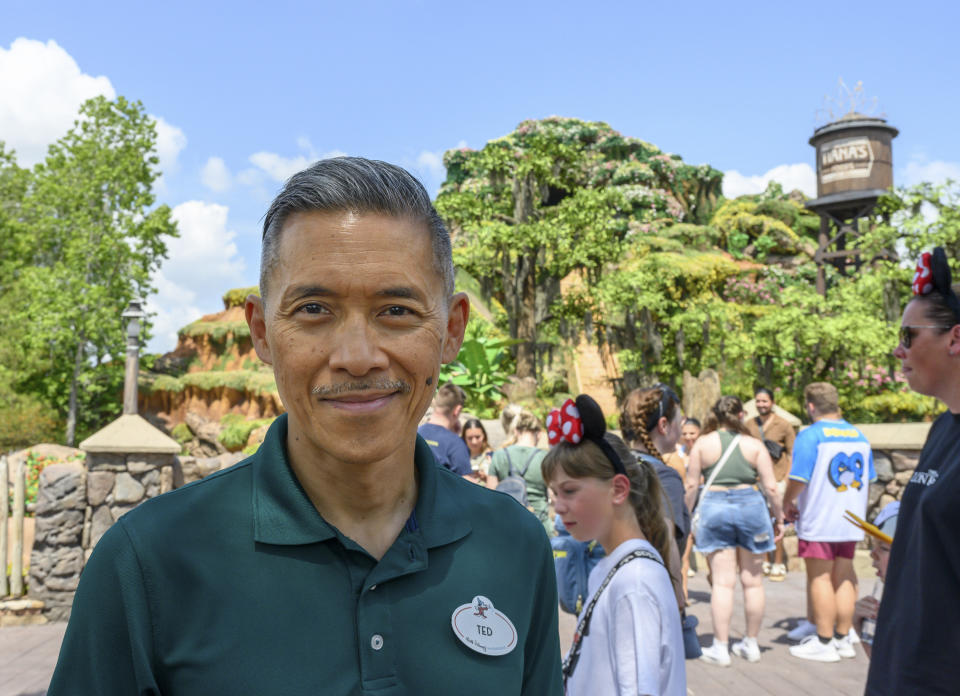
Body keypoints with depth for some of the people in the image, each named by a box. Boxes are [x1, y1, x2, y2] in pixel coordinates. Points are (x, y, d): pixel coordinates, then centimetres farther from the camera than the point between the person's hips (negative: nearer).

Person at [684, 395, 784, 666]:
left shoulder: (703, 443, 0)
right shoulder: (754, 445, 1)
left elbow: (691, 485, 0)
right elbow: (771, 488, 0)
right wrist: (779, 518, 12)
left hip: (714, 507, -1)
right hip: (750, 505, 1)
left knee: (722, 581, 2)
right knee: (753, 580, 12)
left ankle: (720, 648, 3)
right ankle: (751, 644, 22)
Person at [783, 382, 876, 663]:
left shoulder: (810, 435, -14)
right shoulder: (859, 436, 9)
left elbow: (798, 479, -18)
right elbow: (868, 480, 15)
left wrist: (787, 504, -1)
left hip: (818, 521, -7)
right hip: (851, 521, 7)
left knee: (820, 579, 0)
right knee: (844, 578, 13)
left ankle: (824, 643, 5)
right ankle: (843, 638, 20)